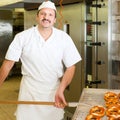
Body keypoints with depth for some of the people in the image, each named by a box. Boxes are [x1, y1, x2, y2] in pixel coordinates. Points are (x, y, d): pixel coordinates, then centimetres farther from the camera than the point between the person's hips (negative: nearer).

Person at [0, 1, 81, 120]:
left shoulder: (64, 38, -6)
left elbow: (70, 67, -4)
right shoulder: (22, 37, -9)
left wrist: (60, 91, -16)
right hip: (29, 91, -1)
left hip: (54, 90, 1)